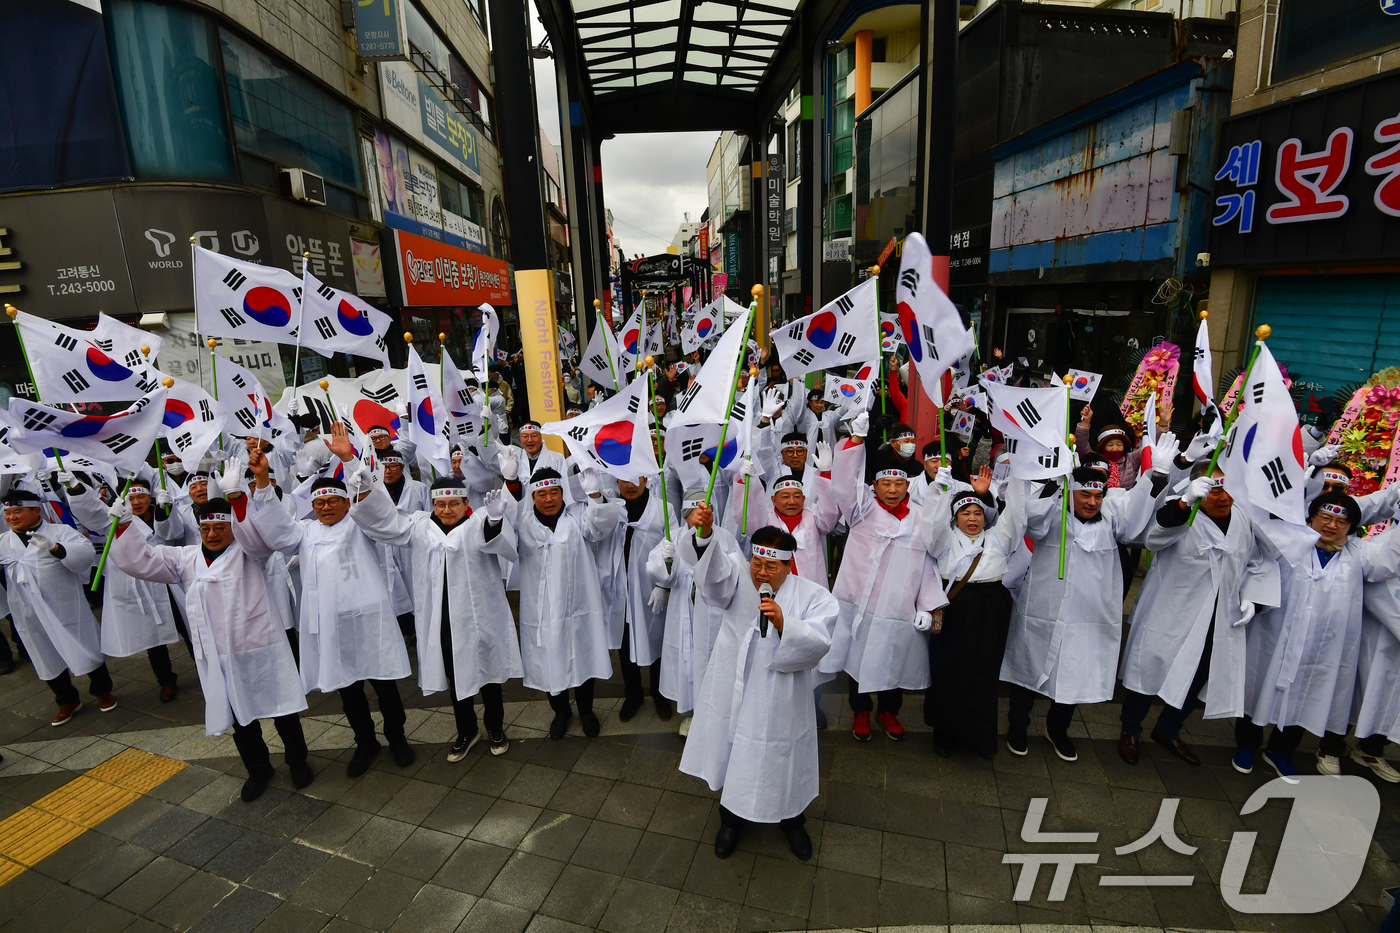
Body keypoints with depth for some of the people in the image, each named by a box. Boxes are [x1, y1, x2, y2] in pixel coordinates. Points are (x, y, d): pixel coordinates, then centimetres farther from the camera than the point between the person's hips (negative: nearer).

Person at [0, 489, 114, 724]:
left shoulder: (61, 532, -8)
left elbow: (85, 554, -24)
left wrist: (55, 548, -39)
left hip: (66, 610, -5)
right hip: (30, 616, 5)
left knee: (85, 652, 6)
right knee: (47, 660, 15)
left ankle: (102, 691, 26)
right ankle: (68, 700, 33)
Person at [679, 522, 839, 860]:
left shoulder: (812, 597, -8)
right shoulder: (739, 578, -5)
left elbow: (818, 642, -19)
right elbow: (714, 567, -26)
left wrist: (783, 624, -35)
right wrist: (705, 533, -46)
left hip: (780, 702, -1)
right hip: (734, 692, 1)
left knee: (784, 761, 16)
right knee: (733, 757, 17)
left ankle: (792, 821, 46)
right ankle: (731, 819, 44)